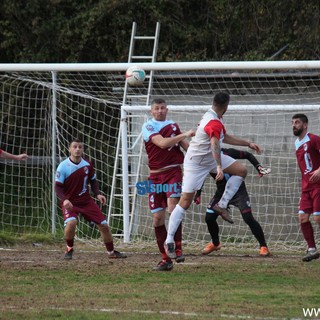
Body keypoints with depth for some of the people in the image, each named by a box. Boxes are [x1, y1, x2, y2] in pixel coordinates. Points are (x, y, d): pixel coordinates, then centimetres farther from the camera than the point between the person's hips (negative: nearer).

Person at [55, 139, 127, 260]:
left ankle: (111, 252, 24)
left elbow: (93, 181, 11)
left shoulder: (87, 165, -3)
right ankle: (69, 249, -6)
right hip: (70, 202, -4)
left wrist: (98, 194, -6)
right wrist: (64, 200, -31)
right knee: (71, 222, -32)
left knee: (104, 225, 1)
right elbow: (58, 186, -15)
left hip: (86, 200, 4)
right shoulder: (63, 167, -14)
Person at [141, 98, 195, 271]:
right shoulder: (148, 126, -1)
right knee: (157, 218, 0)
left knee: (173, 208, -22)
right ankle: (165, 260, 8)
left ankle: (177, 249, -17)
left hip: (173, 171, 1)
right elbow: (162, 143, -17)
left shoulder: (173, 125, 11)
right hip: (156, 175, -1)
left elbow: (186, 145, 22)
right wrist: (185, 134, -18)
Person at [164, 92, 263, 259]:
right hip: (196, 163, -9)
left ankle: (222, 206, 3)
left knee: (241, 170, 1)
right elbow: (215, 145, -42)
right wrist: (219, 167, -53)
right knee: (185, 202, -9)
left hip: (211, 158, 9)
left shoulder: (211, 117, 4)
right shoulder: (214, 123, -27)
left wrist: (248, 144, 22)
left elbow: (226, 138, 19)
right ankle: (169, 241, -6)